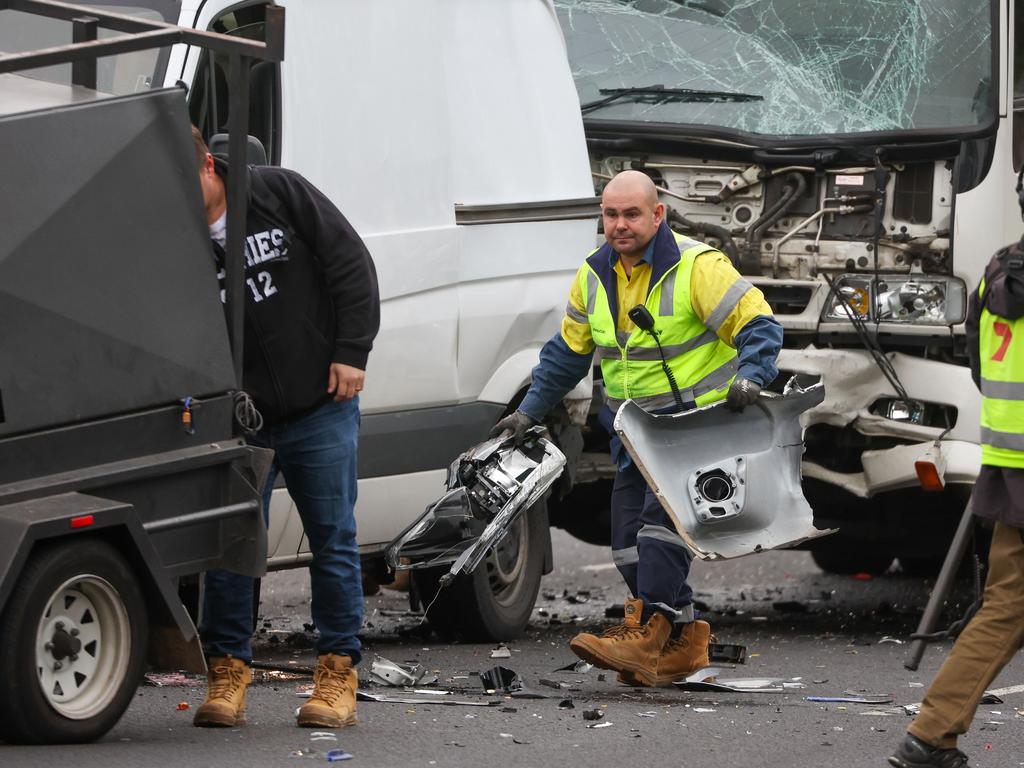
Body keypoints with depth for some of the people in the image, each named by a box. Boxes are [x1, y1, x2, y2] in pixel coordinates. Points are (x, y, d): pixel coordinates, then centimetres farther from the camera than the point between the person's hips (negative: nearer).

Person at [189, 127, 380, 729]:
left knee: (334, 542, 3)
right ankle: (229, 674, 9)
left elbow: (351, 263, -3)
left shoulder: (280, 193, -7)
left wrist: (350, 352, -7)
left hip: (321, 408, -1)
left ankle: (339, 674, 12)